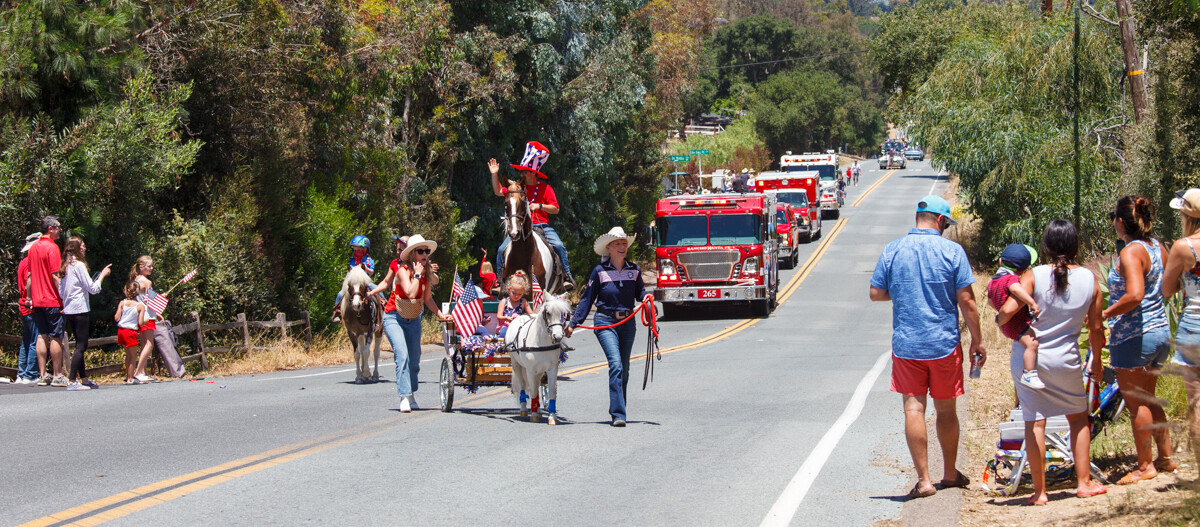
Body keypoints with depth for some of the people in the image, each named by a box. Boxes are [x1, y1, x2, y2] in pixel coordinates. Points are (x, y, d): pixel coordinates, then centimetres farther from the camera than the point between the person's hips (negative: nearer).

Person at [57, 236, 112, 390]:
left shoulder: (65, 266, 13)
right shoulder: (79, 265, -11)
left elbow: (61, 292, 17)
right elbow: (94, 289, -12)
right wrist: (102, 275, 0)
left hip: (68, 311, 9)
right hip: (80, 310, -9)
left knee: (80, 345, 14)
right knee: (81, 346, -7)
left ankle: (83, 379, 17)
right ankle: (72, 381, -13)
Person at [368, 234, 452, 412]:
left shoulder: (427, 273, -1)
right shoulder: (402, 271, -19)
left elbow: (427, 299, 6)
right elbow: (411, 293, -33)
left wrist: (441, 314, -5)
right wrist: (417, 275, -27)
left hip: (413, 320, 6)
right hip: (394, 318, -6)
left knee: (414, 360, 7)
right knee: (402, 355, -21)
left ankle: (410, 394, 26)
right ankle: (404, 398, -22)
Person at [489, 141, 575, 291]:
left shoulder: (545, 188, 2)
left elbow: (555, 209, -2)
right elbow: (498, 191, 21)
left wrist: (539, 206, -17)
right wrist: (494, 175, 10)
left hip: (542, 226, -3)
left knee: (558, 246, -26)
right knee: (502, 250, -13)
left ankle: (567, 277, -17)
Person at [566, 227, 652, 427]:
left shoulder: (634, 270, 6)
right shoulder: (600, 271, -3)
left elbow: (639, 291, 20)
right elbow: (587, 298, 1)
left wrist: (645, 296, -5)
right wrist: (574, 323, -1)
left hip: (628, 322, 4)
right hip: (605, 322, -4)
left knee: (624, 370, 11)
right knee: (616, 365, -18)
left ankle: (617, 410, 27)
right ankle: (618, 414, -21)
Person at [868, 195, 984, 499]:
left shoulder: (892, 250, -1)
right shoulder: (952, 251, -7)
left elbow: (876, 294, 4)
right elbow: (966, 302, -7)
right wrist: (977, 341, 2)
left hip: (905, 345, 0)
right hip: (944, 344, 0)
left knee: (913, 409, 1)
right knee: (946, 410, 14)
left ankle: (924, 480, -4)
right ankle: (950, 474, 27)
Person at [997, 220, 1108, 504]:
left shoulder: (1034, 276, -11)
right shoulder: (1090, 280, -2)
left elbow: (1008, 310, -22)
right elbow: (1096, 328, 5)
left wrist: (1001, 321, 2)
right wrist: (1096, 362, 19)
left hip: (1028, 358, -2)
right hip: (1065, 360, 2)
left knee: (1034, 422, 4)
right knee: (1078, 417, 21)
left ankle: (1039, 491, 6)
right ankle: (1084, 482, 21)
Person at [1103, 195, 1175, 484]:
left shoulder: (1131, 253, -18)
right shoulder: (1157, 247, 7)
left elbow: (1134, 295, -31)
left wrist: (1103, 314, -21)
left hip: (1133, 336, -9)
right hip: (1161, 331, 9)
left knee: (1135, 403, 3)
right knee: (1148, 400, 22)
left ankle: (1145, 466, 9)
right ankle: (1165, 457, 27)